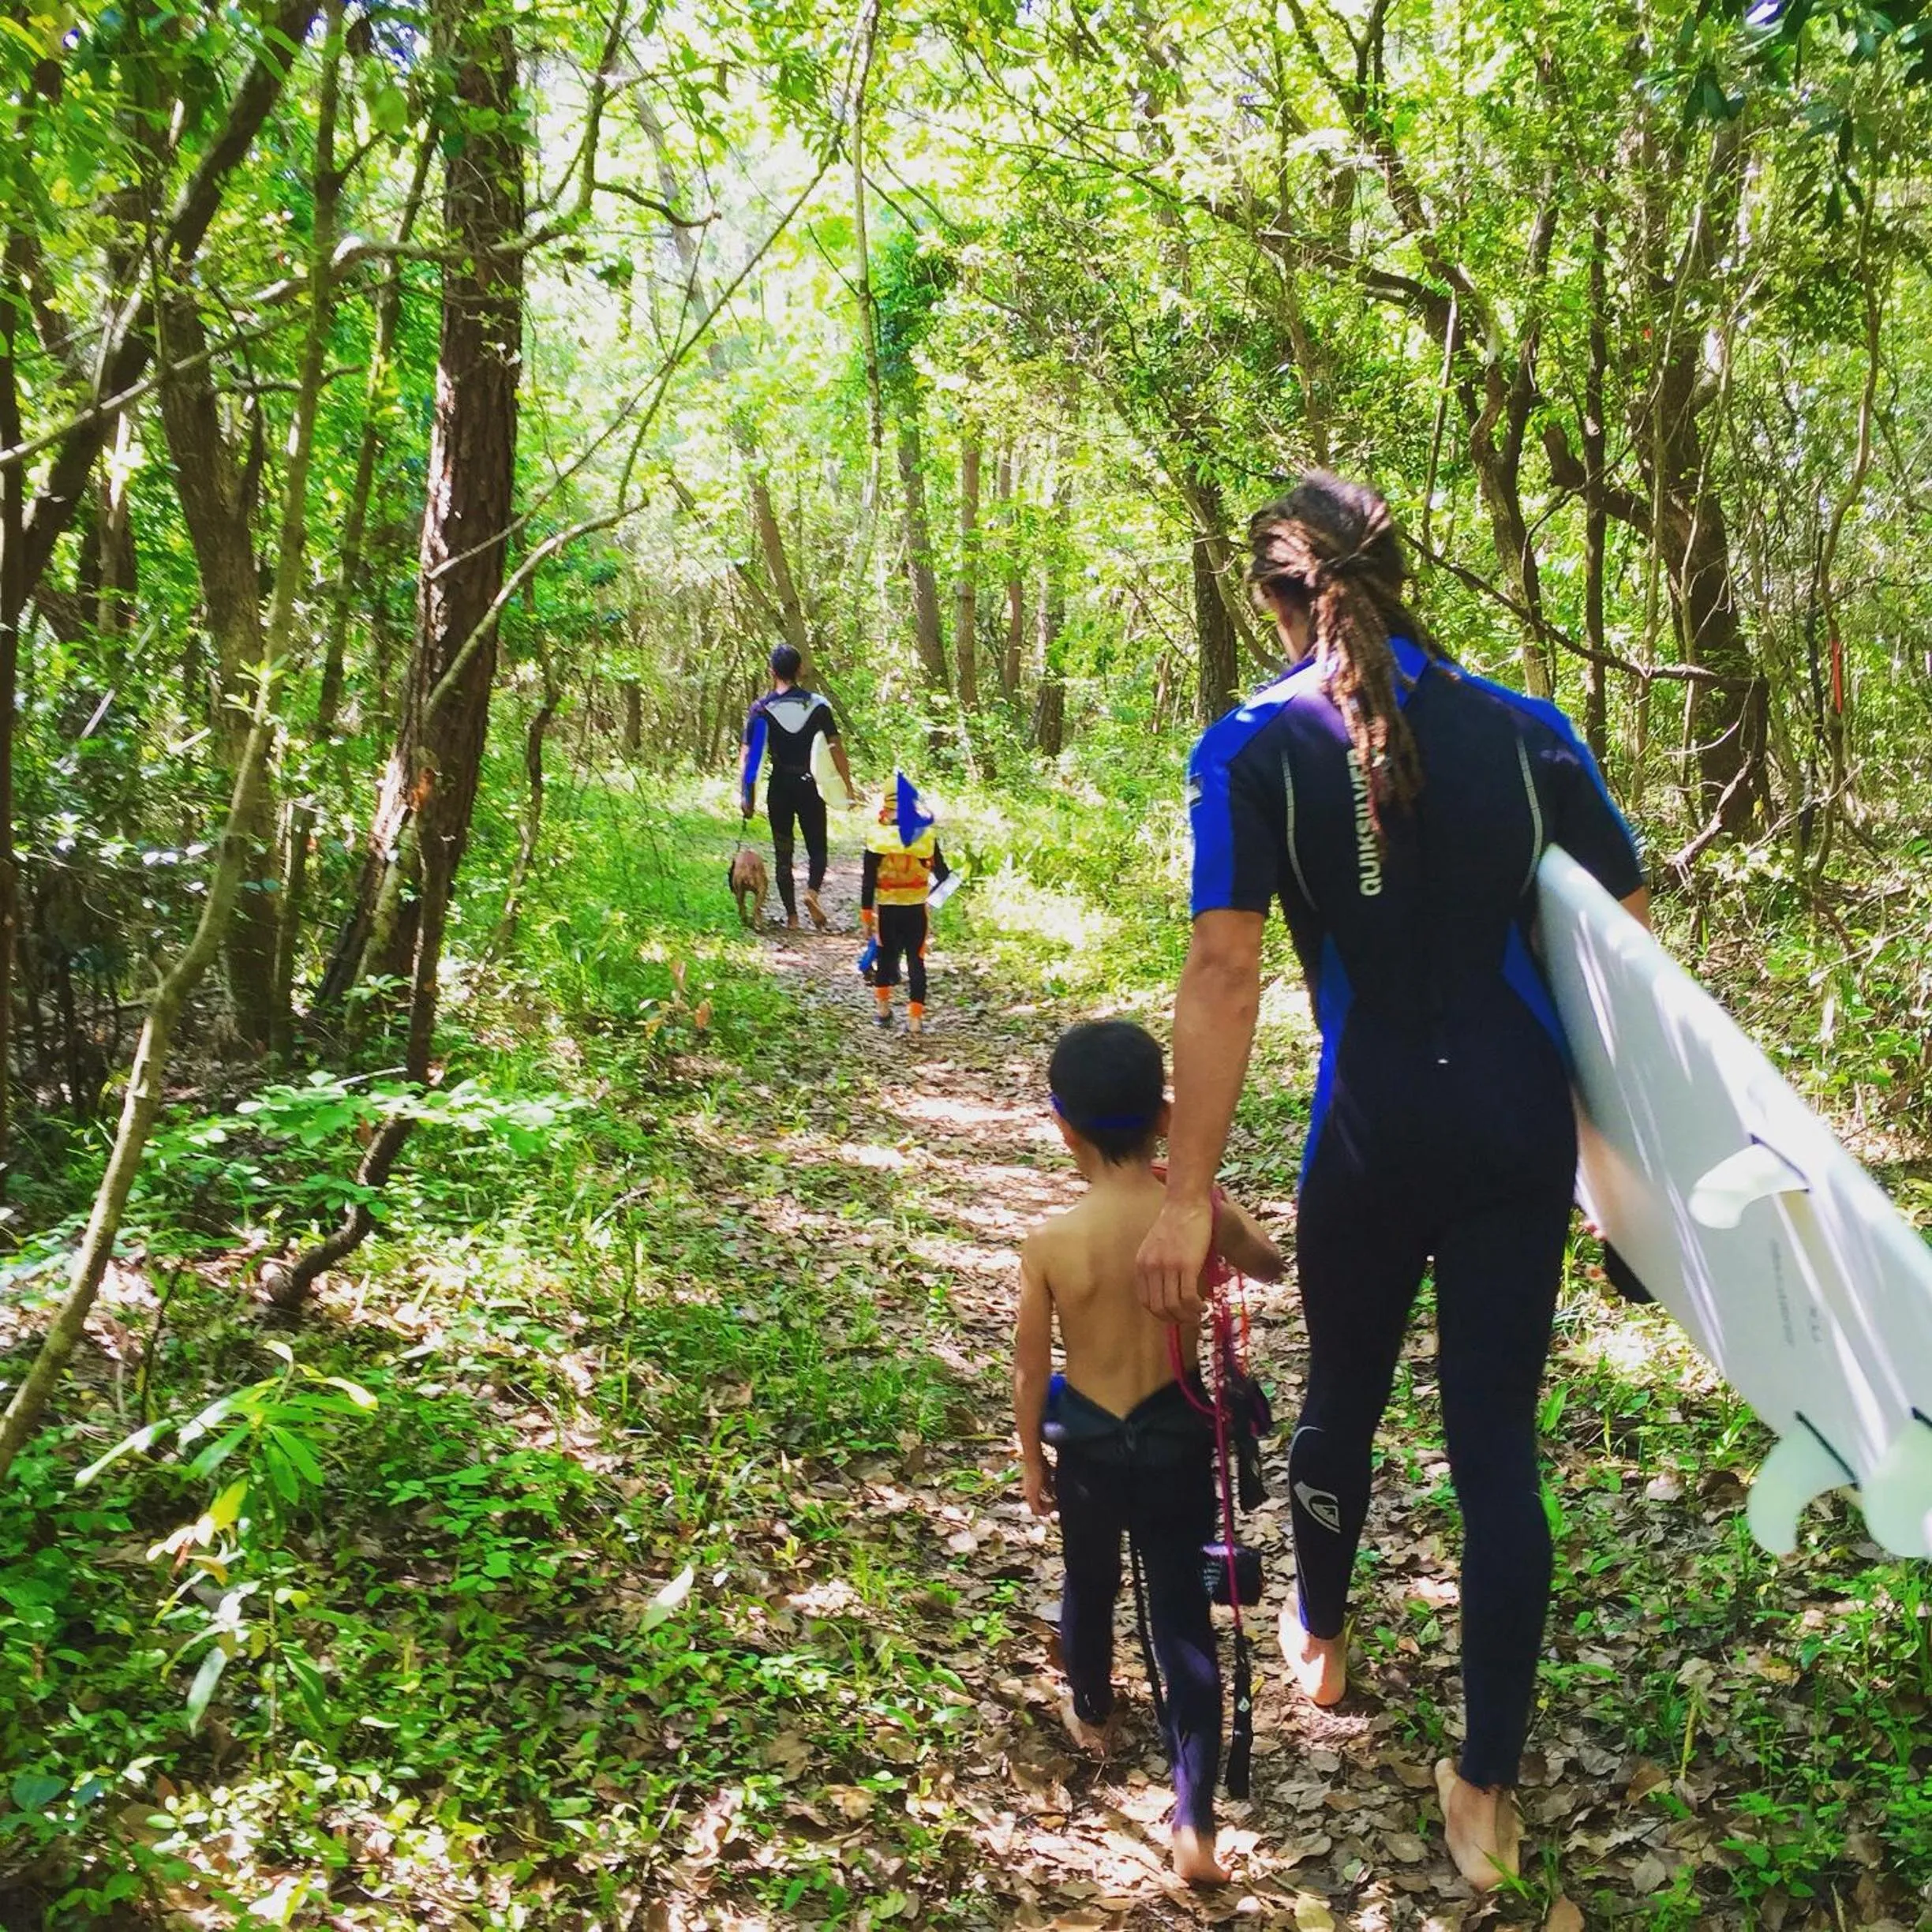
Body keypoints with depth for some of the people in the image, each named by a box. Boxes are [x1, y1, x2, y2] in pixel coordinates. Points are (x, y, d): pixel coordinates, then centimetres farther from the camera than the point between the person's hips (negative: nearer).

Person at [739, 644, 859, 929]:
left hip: (779, 787, 0)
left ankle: (791, 915, 6)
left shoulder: (761, 709, -3)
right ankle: (812, 891, -17)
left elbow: (747, 755, -8)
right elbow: (836, 748, -3)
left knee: (783, 852, 8)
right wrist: (849, 788, 3)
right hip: (810, 786, 0)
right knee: (817, 847, 11)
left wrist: (744, 795, -5)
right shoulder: (817, 705, -2)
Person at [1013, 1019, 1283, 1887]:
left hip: (1090, 1443, 0)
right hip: (1178, 1441, 1)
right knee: (1183, 1614, 8)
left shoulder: (1049, 1243, -20)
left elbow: (1030, 1371, -9)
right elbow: (1271, 1266, 6)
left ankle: (1092, 1715, 52)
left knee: (1089, 1586, 26)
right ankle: (1193, 1824, 7)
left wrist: (1030, 1458, 7)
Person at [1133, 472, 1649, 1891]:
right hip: (1523, 1132, 2)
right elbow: (1625, 913, 5)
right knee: (1497, 1444, 8)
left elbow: (1224, 970, -18)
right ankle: (1487, 1789, 15)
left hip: (1375, 1138, -1)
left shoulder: (1259, 748, -9)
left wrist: (1190, 1190, -17)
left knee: (1342, 1401, 22)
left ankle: (1320, 1642, 47)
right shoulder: (1525, 730, -1)